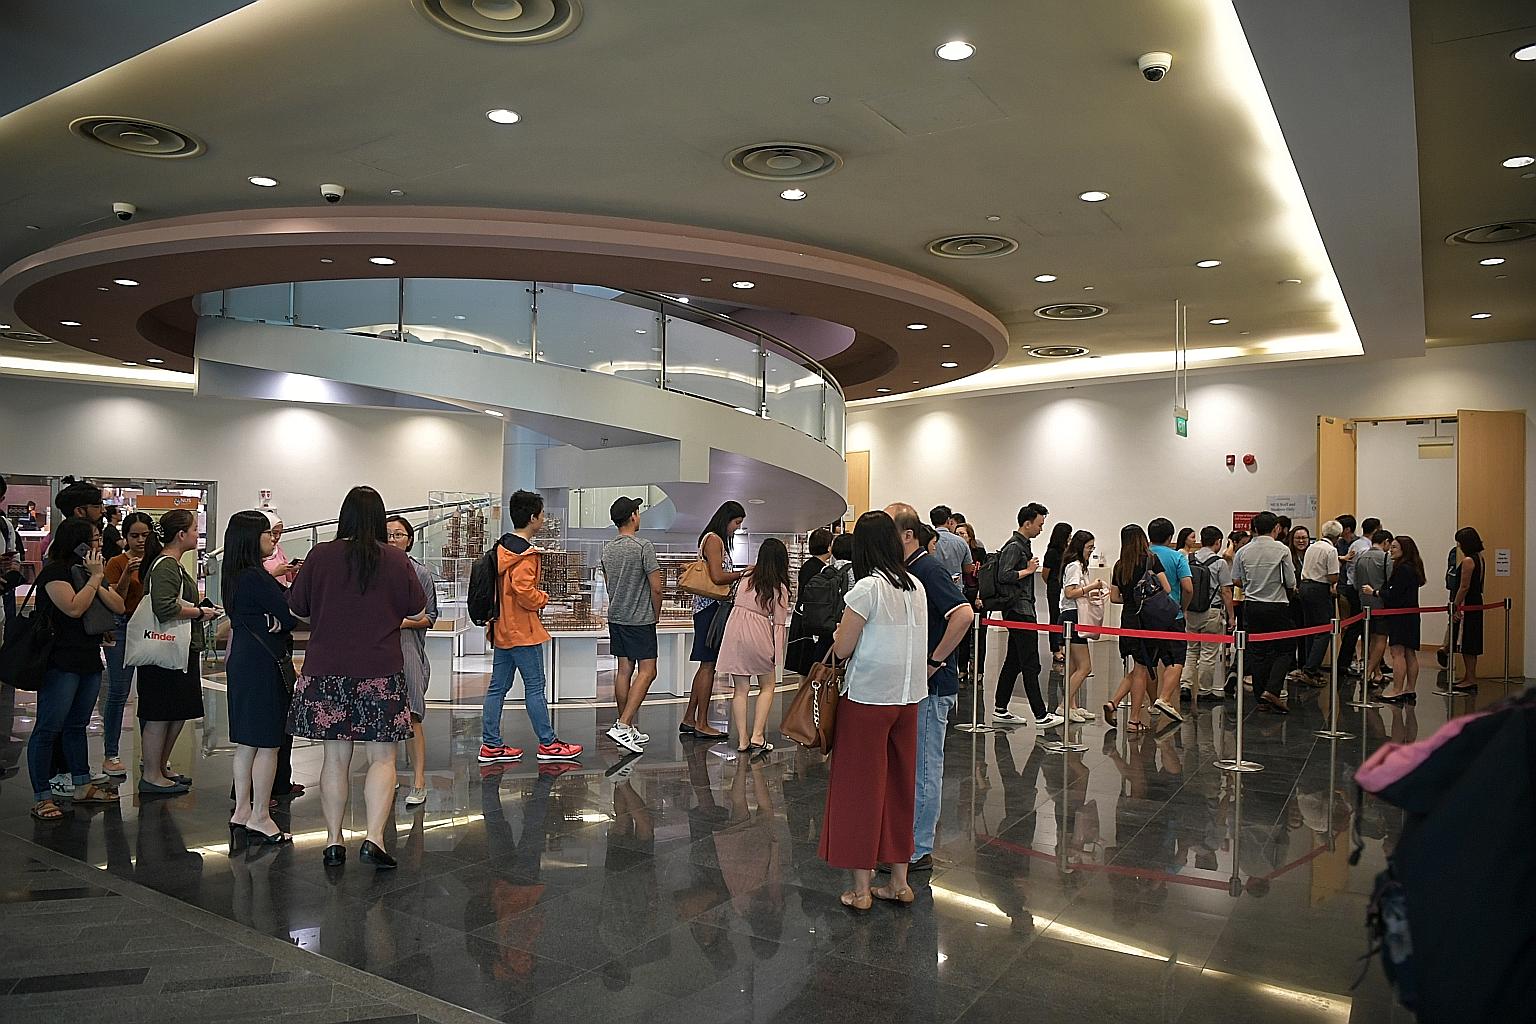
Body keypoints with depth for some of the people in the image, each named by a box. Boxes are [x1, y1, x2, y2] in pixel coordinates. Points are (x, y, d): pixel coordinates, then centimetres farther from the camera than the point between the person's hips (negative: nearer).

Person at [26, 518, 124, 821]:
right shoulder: (54, 571, -10)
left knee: (77, 725, 16)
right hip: (61, 663, -9)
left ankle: (82, 786, 24)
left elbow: (119, 607, 7)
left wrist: (96, 581, -6)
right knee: (48, 728, -4)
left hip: (89, 660, 9)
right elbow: (74, 608, -24)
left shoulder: (88, 571, 15)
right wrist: (95, 578, -14)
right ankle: (42, 798, 0)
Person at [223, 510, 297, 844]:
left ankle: (242, 812, 21)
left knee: (246, 743, 14)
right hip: (264, 665, -10)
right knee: (268, 744, -3)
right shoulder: (256, 577, -17)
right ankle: (260, 817, 3)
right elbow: (290, 616, -18)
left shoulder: (235, 577, 12)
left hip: (243, 662, 10)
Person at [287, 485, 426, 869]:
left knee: (335, 758, 10)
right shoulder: (396, 559, -5)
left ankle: (334, 841, 16)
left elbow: (297, 605, 7)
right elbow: (415, 605, 6)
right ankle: (374, 838, -4)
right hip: (381, 671, -2)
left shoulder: (320, 555, -2)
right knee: (382, 758, 5)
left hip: (326, 671, 2)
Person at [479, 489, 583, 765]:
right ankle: (548, 744, 8)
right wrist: (543, 598, -8)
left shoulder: (501, 547, 12)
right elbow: (523, 590, -26)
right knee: (535, 688, 0)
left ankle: (491, 745, 14)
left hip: (501, 629, 9)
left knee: (498, 687, 10)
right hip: (522, 630, -9)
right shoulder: (526, 554, -17)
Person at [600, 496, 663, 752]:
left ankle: (624, 727, 16)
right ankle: (623, 726, -15)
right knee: (647, 672, -5)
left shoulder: (607, 549, 8)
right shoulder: (644, 547, -14)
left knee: (624, 670, 12)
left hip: (615, 617, 8)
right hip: (640, 619, -7)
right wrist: (656, 614, 1)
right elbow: (656, 588, -14)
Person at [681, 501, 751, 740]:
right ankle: (702, 725, 0)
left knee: (706, 664, 13)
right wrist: (743, 572, -10)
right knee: (708, 665, -5)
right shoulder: (714, 539, -12)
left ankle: (689, 719, 18)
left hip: (708, 606, 10)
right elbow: (717, 577, -20)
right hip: (711, 607, -10)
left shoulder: (717, 540, 20)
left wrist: (740, 573, 10)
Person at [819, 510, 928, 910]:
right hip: (908, 698, 6)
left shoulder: (867, 588, -15)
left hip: (867, 699, -6)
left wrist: (843, 630, 8)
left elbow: (842, 649, -12)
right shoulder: (916, 587, 6)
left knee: (861, 788, 4)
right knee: (899, 787, 14)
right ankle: (899, 881, 22)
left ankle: (861, 888, 10)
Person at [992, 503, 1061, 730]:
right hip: (1019, 611, -11)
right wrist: (1028, 570, -14)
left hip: (1023, 610, 11)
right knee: (1030, 665, -8)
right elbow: (1003, 576, -23)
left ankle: (1000, 710, 17)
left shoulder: (1023, 545, 18)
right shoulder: (1014, 546, -14)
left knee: (1013, 661, 12)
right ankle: (1041, 715, -5)